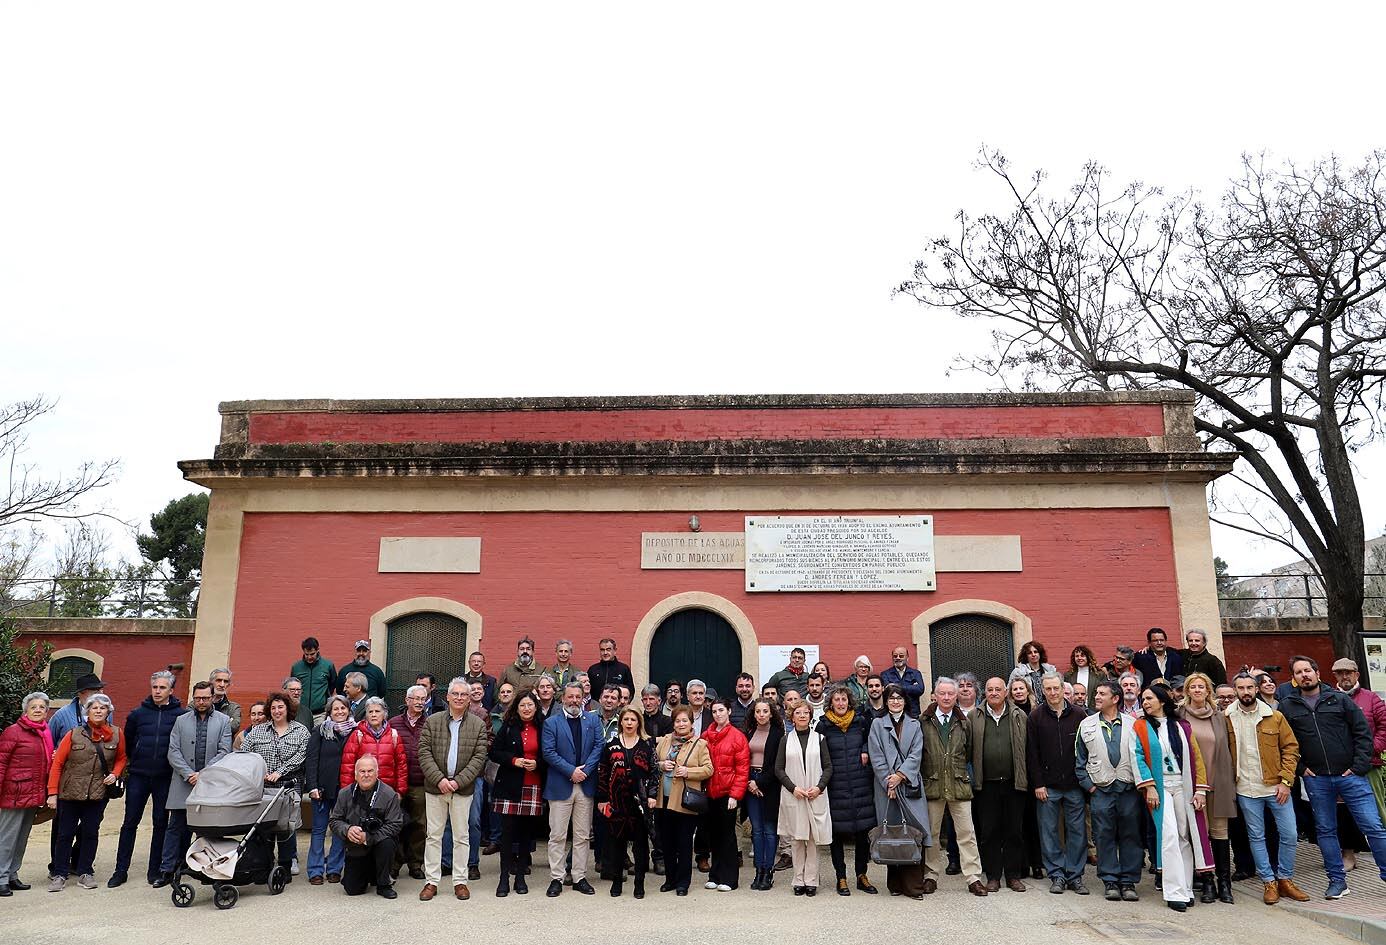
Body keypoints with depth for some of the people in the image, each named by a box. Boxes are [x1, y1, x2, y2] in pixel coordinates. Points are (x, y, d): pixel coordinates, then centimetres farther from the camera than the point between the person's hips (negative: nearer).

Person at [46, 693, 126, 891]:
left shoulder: (116, 735, -1)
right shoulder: (74, 734, -7)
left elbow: (121, 758, 15)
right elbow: (57, 764, -4)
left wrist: (115, 773, -4)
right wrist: (52, 793, -7)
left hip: (98, 794, 2)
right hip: (70, 793, -1)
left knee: (90, 833, 8)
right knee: (65, 834, 5)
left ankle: (85, 873, 19)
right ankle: (60, 874, 17)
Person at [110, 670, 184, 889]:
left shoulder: (180, 715, -4)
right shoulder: (138, 713, 2)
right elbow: (127, 740, 16)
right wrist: (136, 760, 14)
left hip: (165, 777, -1)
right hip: (138, 776, 1)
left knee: (161, 823, 6)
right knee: (130, 822, 4)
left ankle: (155, 870, 15)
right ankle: (121, 870, 14)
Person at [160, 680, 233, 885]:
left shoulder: (223, 721, 5)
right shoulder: (181, 721, 9)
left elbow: (224, 752, -2)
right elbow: (173, 752, 2)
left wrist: (203, 774, -12)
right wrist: (189, 774, -9)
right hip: (184, 783, 1)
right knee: (176, 827, 1)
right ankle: (167, 870, 7)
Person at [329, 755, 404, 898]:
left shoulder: (389, 794, -14)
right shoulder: (345, 793, -2)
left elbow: (395, 825, -17)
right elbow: (334, 821, 3)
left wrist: (368, 837, -25)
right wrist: (347, 830, -20)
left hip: (377, 846, -3)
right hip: (355, 850, 3)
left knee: (387, 843, -35)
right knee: (351, 889, -5)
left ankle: (384, 885, -12)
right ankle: (370, 874, 31)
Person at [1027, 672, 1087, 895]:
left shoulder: (1077, 716, 3)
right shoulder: (1036, 717, 0)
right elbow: (1031, 753, -1)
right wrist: (1037, 784, -6)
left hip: (1074, 786, 1)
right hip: (1047, 787, -1)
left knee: (1077, 831, 4)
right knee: (1049, 832, 3)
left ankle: (1075, 875, 15)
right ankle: (1056, 875, 14)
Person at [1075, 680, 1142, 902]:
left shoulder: (1132, 724, 5)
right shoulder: (1086, 725, 7)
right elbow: (1079, 759, 9)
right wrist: (1088, 784, 2)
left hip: (1129, 789, 0)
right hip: (1101, 790, 1)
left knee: (1130, 835, 4)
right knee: (1104, 836, 1)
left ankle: (1129, 881, 13)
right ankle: (1110, 881, 10)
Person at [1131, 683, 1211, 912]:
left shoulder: (1181, 727, 9)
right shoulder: (1140, 727, 4)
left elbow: (1196, 757, 7)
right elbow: (1137, 758, -3)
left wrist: (1200, 789, -1)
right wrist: (1149, 787, -13)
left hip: (1183, 786, 3)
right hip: (1159, 787, -3)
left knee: (1185, 837, 4)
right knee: (1169, 837, -11)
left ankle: (1185, 889, 13)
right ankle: (1175, 893, -9)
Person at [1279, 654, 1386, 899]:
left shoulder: (1340, 699, 2)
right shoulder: (1287, 706, 3)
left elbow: (1363, 732, 0)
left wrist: (1359, 766, -7)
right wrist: (1299, 768, -1)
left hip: (1350, 775, -1)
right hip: (1316, 780, 1)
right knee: (1325, 831, 9)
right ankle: (1337, 880, 19)